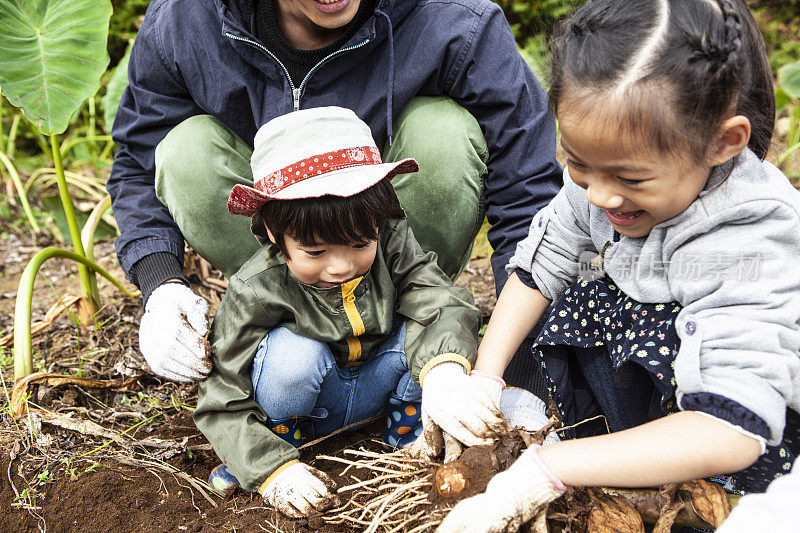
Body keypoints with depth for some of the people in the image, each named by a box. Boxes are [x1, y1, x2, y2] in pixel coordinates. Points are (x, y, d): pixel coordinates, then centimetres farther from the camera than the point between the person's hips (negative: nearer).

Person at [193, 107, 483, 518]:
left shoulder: (392, 243, -22)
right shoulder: (254, 293, -28)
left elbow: (442, 303, -32)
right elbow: (223, 406, -23)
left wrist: (445, 370, -54)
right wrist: (272, 469, -36)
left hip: (377, 387, 2)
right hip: (302, 401, -2)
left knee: (431, 334, -27)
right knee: (293, 351, -36)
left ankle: (409, 437, -1)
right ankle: (279, 445, -5)